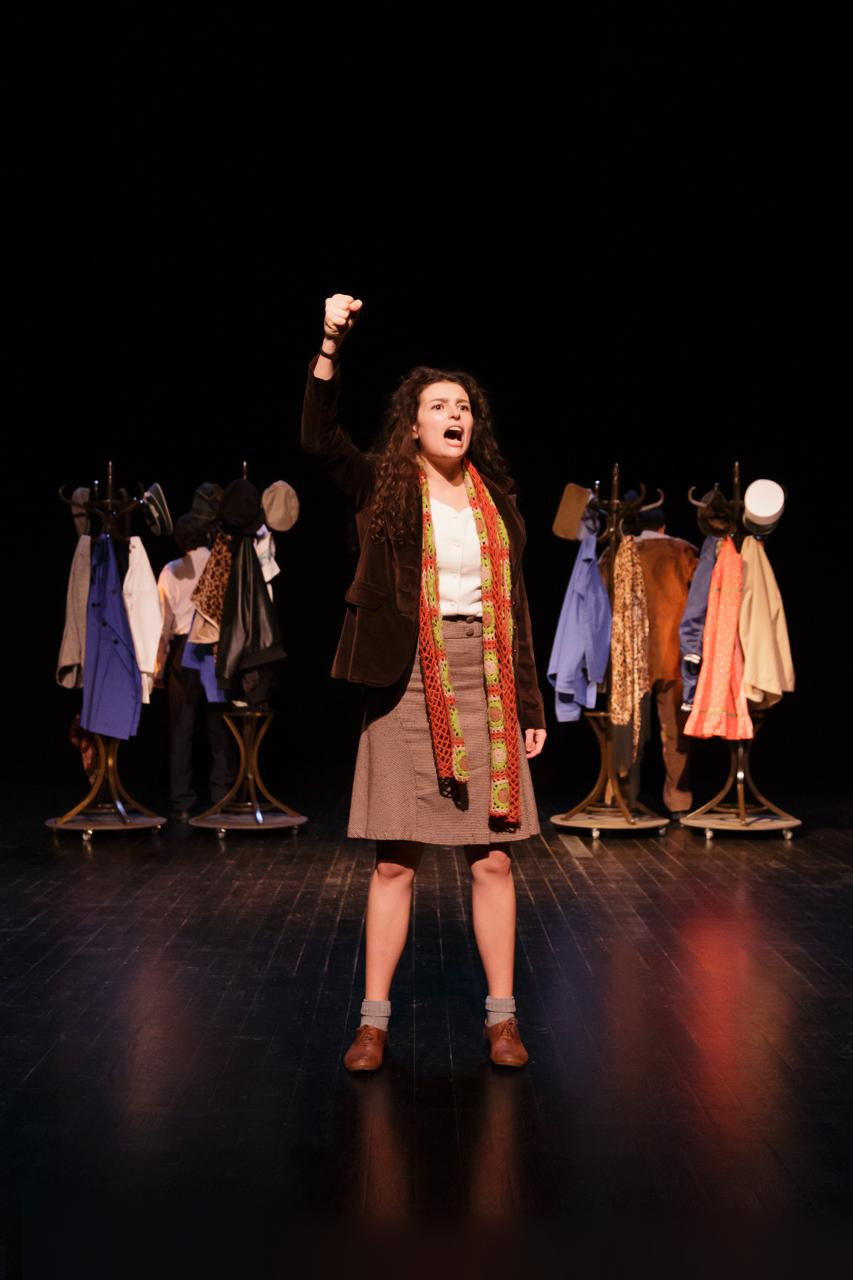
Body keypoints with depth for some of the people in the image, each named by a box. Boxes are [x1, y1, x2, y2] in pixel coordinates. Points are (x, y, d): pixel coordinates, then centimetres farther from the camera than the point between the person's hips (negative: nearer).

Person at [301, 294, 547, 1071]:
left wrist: (530, 704, 9)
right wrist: (332, 345, -23)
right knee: (395, 860, 2)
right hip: (406, 686, -2)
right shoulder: (386, 488, 4)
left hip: (486, 687, 2)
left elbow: (515, 606, 12)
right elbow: (319, 437, -13)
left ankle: (502, 1016, 16)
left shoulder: (495, 497, 11)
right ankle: (374, 1021, 14)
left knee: (493, 858, 3)